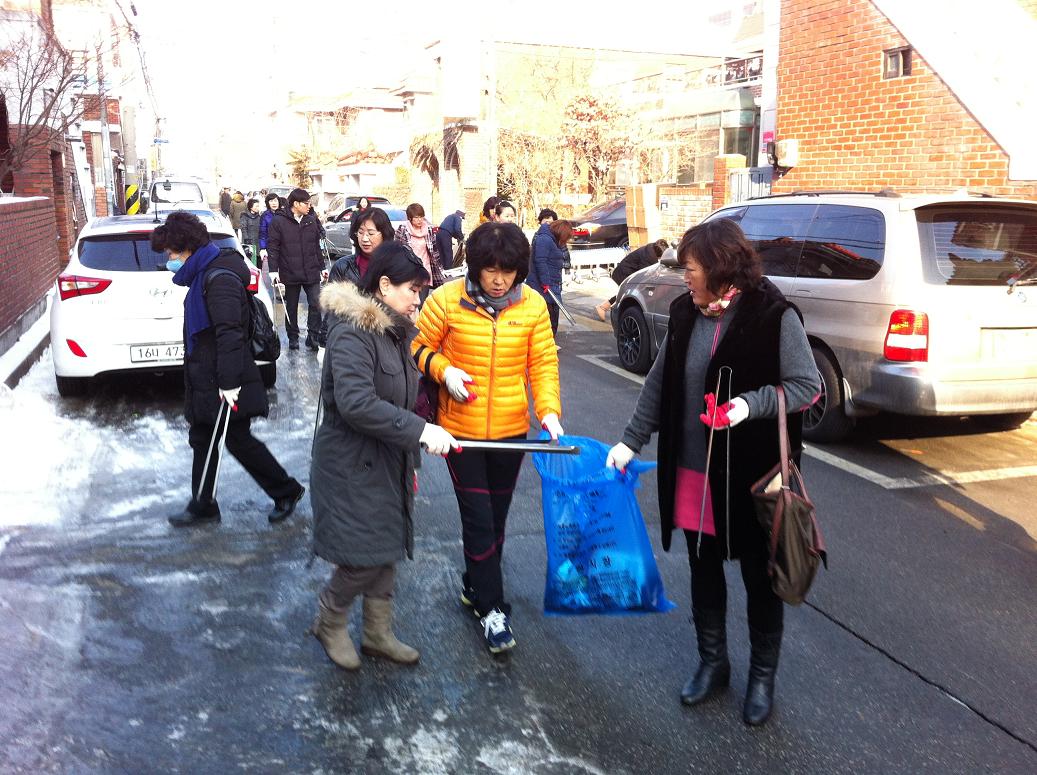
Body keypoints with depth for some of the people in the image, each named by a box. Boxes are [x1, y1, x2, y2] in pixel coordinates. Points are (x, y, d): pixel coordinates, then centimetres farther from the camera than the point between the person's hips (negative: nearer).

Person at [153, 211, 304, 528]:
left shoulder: (219, 278, -20)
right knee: (201, 440, 14)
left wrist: (229, 382, -28)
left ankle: (286, 491, 18)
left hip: (224, 383, -10)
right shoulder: (204, 273, 12)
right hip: (205, 377, 10)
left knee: (239, 440, 1)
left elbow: (229, 333, -26)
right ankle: (203, 506, 26)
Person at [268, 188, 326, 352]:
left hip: (311, 272, 3)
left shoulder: (311, 220, 8)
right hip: (290, 274, -3)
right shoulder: (278, 221, -6)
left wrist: (322, 267, 14)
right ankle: (293, 338, 24)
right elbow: (272, 247, -6)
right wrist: (273, 270, -12)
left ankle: (312, 336, 7)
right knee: (291, 308, 10)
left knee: (316, 305, -5)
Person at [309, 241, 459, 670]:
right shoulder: (352, 331, -20)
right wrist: (420, 430, -30)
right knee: (365, 557, -3)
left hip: (389, 462, 9)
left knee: (387, 551, 15)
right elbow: (355, 403, -31)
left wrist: (410, 463, 18)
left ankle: (378, 634, 32)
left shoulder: (396, 329, 9)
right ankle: (329, 621, 24)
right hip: (353, 465, -9)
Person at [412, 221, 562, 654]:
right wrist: (443, 371, -18)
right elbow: (420, 347, 1)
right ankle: (492, 607, 15)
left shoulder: (533, 305, -6)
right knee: (479, 520, 0)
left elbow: (544, 363, -3)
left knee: (496, 517, 16)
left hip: (511, 429, 3)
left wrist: (550, 411, -16)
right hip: (461, 428, -2)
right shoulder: (446, 300, -11)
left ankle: (475, 586, 39)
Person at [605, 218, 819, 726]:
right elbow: (659, 385, 10)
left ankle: (763, 675, 30)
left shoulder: (772, 314, -13)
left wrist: (752, 403, -26)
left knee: (759, 575, 11)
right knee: (704, 567, 16)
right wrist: (631, 441, 7)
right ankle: (712, 662, 36)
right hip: (692, 471, 5)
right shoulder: (685, 313, 4)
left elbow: (806, 386, -10)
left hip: (751, 473, -5)